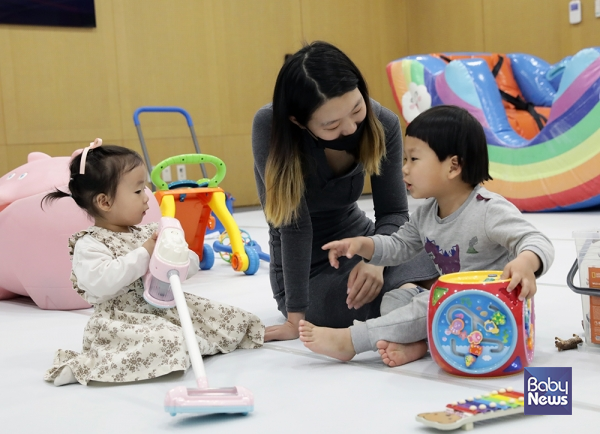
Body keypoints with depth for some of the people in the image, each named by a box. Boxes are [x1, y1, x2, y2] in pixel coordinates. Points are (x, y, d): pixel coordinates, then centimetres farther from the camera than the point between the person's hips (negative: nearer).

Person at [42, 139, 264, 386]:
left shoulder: (148, 233, 11)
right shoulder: (89, 245, -8)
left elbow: (192, 266, 12)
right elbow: (101, 282, -26)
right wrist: (145, 253, -22)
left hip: (164, 309, 7)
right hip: (120, 322, -7)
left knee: (227, 319, 1)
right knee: (165, 341, -36)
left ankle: (251, 331, 33)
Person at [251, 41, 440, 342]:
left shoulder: (381, 124, -16)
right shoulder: (269, 127, -27)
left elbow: (393, 212, -10)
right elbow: (294, 223, -26)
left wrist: (376, 259, -30)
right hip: (306, 267, -4)